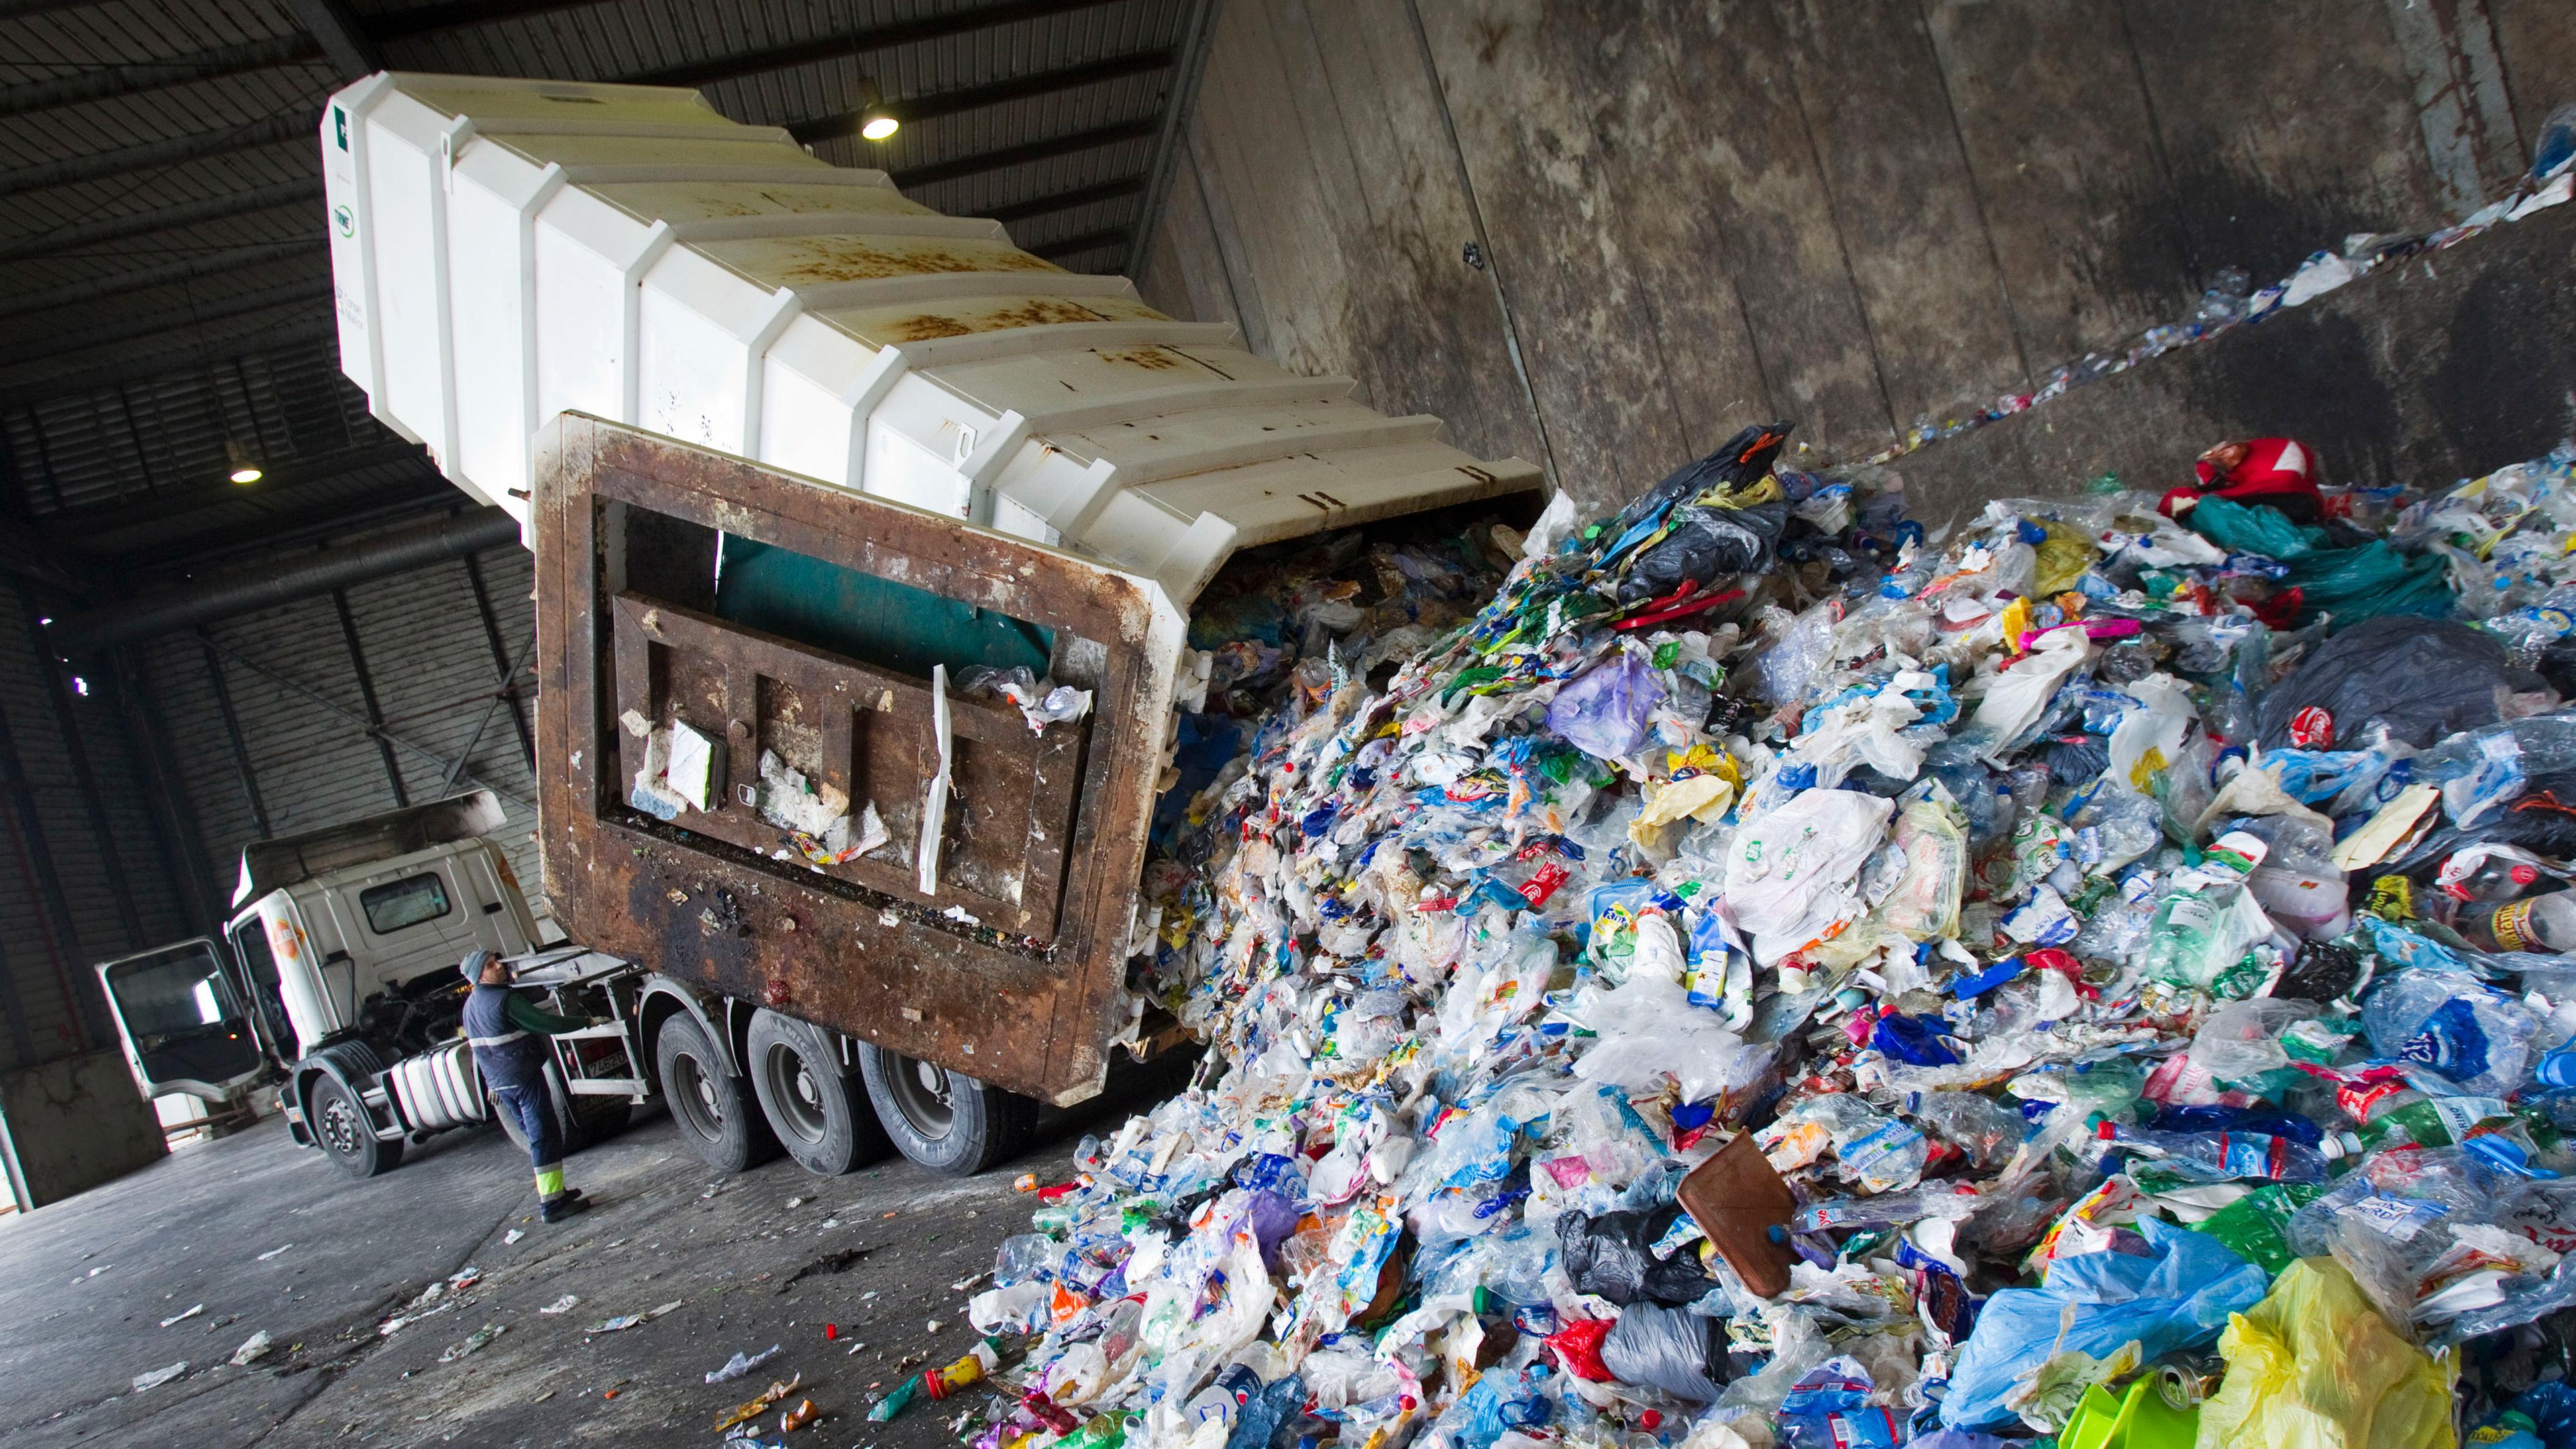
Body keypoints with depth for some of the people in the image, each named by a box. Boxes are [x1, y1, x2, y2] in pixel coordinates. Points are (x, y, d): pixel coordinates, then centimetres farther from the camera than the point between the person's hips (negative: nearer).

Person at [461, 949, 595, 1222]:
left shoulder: (471, 1005, 12)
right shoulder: (505, 1000, -18)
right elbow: (546, 1023, -19)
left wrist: (492, 1083, 30)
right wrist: (587, 1022, -9)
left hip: (498, 1081, 9)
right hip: (524, 1077, -9)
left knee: (535, 1136, 19)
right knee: (546, 1137, -7)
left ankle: (551, 1190, 26)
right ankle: (552, 1204, -9)